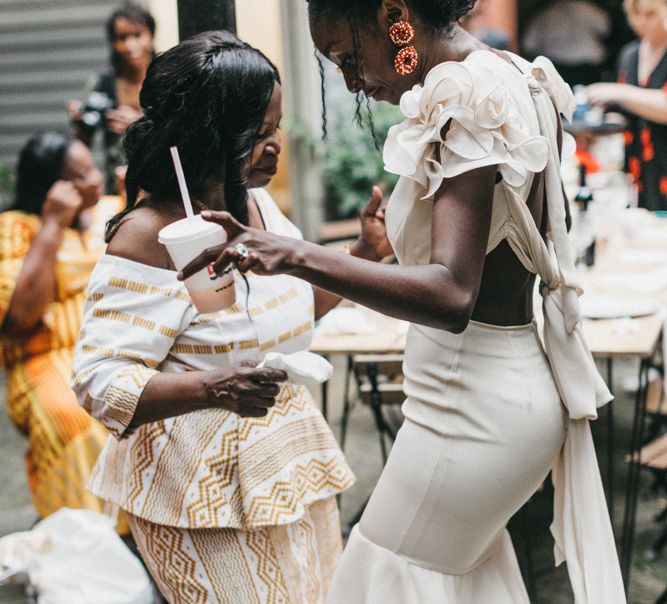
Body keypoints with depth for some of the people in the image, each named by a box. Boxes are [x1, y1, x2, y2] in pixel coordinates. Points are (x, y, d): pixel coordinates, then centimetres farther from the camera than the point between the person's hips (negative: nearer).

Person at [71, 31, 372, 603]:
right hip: (205, 493, -8)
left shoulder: (257, 202, 4)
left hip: (289, 465, 8)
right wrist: (212, 388, -37)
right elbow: (100, 380, -24)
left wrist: (366, 250, 8)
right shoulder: (151, 235, -20)